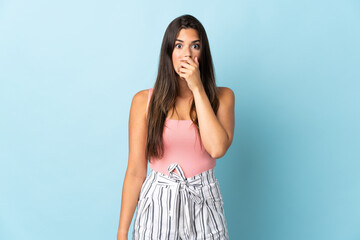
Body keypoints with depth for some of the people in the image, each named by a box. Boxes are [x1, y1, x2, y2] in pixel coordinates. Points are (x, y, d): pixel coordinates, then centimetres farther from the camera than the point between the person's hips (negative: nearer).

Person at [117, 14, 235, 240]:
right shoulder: (144, 100, -3)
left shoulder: (222, 96, 0)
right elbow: (135, 171, -4)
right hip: (157, 202, -1)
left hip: (204, 204, 1)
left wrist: (197, 89, -14)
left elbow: (217, 148, -18)